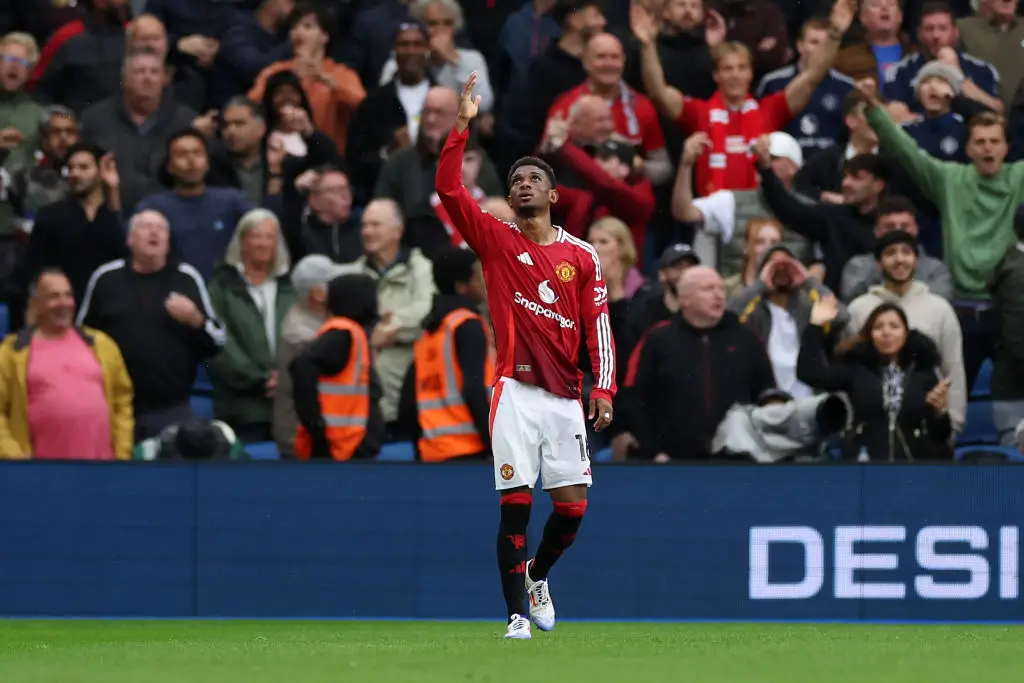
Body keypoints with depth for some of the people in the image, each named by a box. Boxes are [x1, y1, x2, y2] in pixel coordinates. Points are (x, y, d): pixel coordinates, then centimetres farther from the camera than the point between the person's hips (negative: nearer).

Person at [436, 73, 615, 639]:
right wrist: (462, 124, -12)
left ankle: (537, 573, 31)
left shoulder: (581, 256, 10)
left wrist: (604, 388, -2)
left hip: (565, 396, 2)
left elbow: (598, 324, 8)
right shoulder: (495, 240, 5)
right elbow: (448, 188, -6)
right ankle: (516, 613, -2)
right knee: (515, 504, -7)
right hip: (516, 390, -2)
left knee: (573, 505, 1)